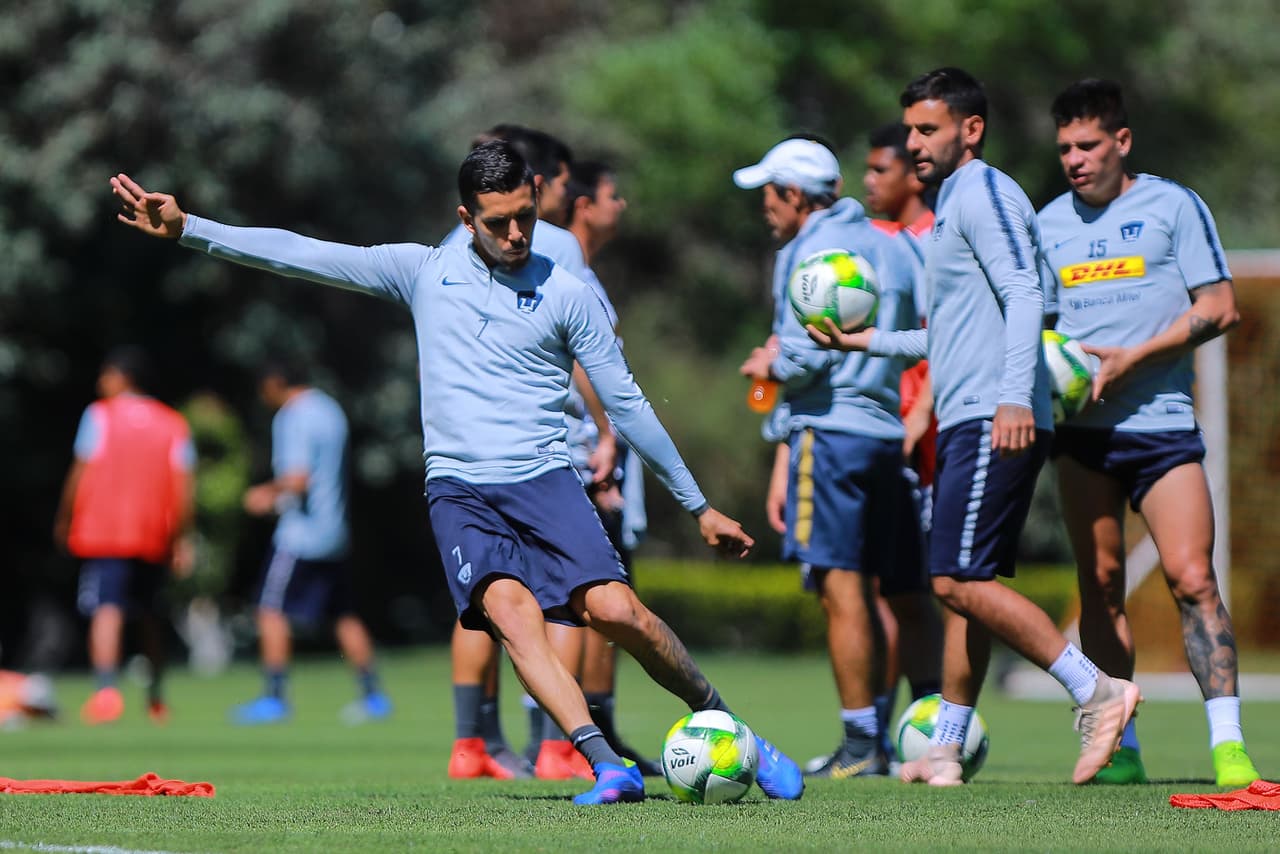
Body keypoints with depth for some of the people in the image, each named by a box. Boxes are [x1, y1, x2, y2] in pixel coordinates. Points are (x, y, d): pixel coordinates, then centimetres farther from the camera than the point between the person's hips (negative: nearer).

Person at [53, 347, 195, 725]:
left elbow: (81, 474, -4)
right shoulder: (173, 424, 9)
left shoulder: (99, 415, 0)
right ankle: (156, 696, 26)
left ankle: (107, 689, -32)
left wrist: (64, 520, 7)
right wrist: (181, 539, 7)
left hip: (102, 533, -4)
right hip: (154, 535, 4)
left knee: (107, 609, -13)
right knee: (151, 615, 20)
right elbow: (184, 486, 3)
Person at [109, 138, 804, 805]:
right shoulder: (425, 272, 10)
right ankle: (608, 768, -31)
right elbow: (303, 256, 8)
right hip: (458, 490, 1)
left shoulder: (565, 296, 6)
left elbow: (627, 405, 10)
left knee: (615, 610, -20)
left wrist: (699, 507, 11)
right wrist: (186, 228, 2)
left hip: (543, 478, -1)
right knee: (509, 608, -26)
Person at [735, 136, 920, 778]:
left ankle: (861, 742, -10)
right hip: (884, 430, 8)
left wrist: (770, 365, 5)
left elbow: (804, 354, -17)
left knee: (841, 589, -8)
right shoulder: (890, 248, 18)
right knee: (857, 590, 11)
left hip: (829, 429, -8)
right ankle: (868, 741, 12)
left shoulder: (813, 250, -7)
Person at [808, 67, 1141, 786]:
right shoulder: (953, 202, 25)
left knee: (963, 581, -15)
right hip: (966, 423, 10)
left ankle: (1098, 693, -16)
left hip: (994, 423, -10)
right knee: (963, 587, 9)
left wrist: (1015, 397, -29)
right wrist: (866, 340, 34)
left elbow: (1023, 296, -18)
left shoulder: (984, 193, -6)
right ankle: (945, 750, 11)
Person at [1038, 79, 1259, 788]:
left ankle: (1228, 742, -13)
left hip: (1163, 422, -4)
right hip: (1081, 429, 4)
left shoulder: (1173, 206, 0)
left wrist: (1132, 358, -12)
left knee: (1191, 578, -13)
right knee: (1100, 585, 3)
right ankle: (1120, 747, 9)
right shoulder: (1048, 225, 13)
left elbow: (1220, 309, -4)